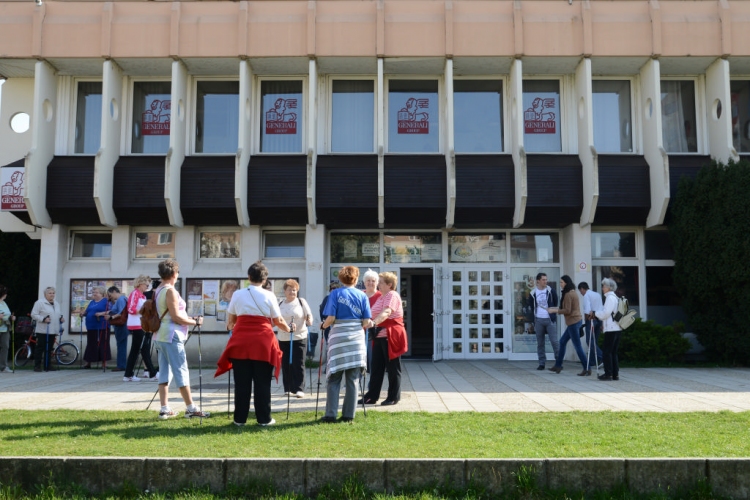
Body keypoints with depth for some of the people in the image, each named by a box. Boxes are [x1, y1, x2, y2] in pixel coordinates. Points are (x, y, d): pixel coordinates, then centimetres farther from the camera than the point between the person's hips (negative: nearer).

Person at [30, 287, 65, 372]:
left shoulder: (56, 304, 17)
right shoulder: (39, 303, -5)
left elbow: (60, 314, 28)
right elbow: (34, 315, -10)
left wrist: (62, 318, 5)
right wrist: (43, 319, -22)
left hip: (53, 331, 6)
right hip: (42, 331, -6)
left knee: (49, 349, 10)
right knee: (40, 348, -2)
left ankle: (48, 365, 16)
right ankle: (37, 366, 4)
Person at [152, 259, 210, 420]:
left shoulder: (158, 290, 13)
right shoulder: (170, 291, -14)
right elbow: (176, 317, -17)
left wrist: (189, 319, 19)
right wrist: (195, 322, -7)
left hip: (161, 335, 9)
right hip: (171, 335, -9)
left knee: (165, 372, 9)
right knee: (181, 371, -4)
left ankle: (164, 409, 11)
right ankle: (191, 408, 1)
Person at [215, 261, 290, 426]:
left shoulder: (238, 294, 5)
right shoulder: (269, 296, 0)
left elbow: (231, 320, 13)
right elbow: (278, 321, 3)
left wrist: (230, 326, 37)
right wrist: (288, 329, 24)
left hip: (240, 342, 2)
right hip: (263, 343, -2)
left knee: (242, 382, 8)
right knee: (262, 382, 6)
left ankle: (240, 418, 13)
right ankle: (264, 419, 10)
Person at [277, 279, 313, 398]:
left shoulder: (301, 302, 2)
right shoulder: (280, 304, 10)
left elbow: (309, 315, 2)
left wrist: (309, 320, -17)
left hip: (299, 338, -3)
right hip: (283, 339, 3)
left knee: (298, 364, -5)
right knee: (285, 365, 6)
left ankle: (299, 389, -3)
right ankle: (288, 389, 15)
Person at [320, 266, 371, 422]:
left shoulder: (335, 294, -2)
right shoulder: (362, 296, 4)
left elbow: (330, 318, -9)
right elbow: (366, 322, 1)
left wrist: (324, 325, 11)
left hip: (338, 338, -2)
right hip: (356, 339, 2)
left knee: (333, 379, 5)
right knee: (352, 380, 7)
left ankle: (330, 415, 4)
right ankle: (349, 415, 10)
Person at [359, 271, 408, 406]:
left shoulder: (392, 295, -11)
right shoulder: (381, 297, 18)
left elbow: (386, 312, -29)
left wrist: (374, 322, -43)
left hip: (391, 336, -9)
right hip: (380, 336, 9)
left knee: (392, 367, 0)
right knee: (376, 367, 8)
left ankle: (394, 397, 8)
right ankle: (372, 396, 13)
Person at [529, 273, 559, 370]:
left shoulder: (550, 291, -1)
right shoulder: (533, 293, 3)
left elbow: (556, 303, 8)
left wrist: (553, 314, 5)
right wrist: (533, 321, 9)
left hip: (550, 320, -2)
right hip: (538, 320, 2)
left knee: (554, 341, -5)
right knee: (540, 343, 6)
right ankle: (541, 363, 12)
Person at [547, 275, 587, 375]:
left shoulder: (568, 294, -16)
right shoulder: (573, 292, 13)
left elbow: (567, 311, -17)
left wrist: (555, 310, -8)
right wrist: (557, 308, 14)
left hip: (573, 322, -10)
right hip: (576, 321, 10)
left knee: (578, 346, -6)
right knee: (562, 341, 17)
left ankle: (586, 369, -4)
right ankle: (558, 365, 23)